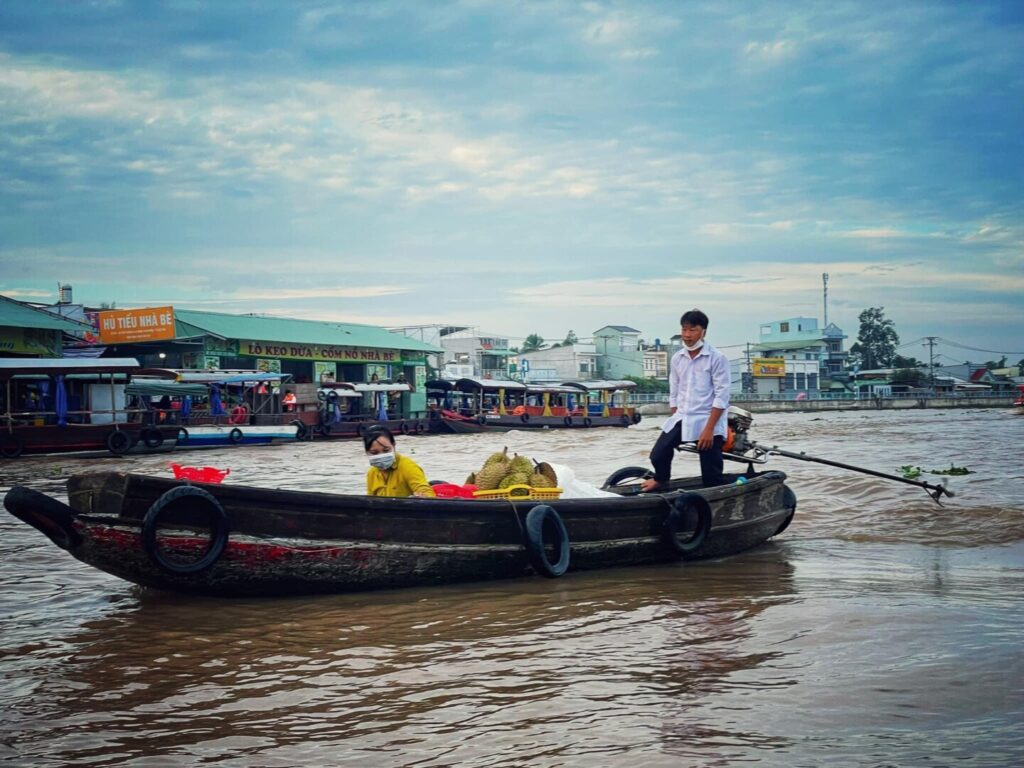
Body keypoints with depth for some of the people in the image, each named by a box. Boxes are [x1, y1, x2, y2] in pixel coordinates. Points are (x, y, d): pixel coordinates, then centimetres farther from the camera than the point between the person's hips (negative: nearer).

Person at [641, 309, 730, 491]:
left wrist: (709, 428, -17)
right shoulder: (677, 359, 8)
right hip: (681, 418, 5)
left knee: (711, 477, -5)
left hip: (708, 421, -5)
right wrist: (675, 419, 14)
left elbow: (722, 396, -12)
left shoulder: (717, 358, -9)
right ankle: (660, 480, 31)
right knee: (658, 455, -1)